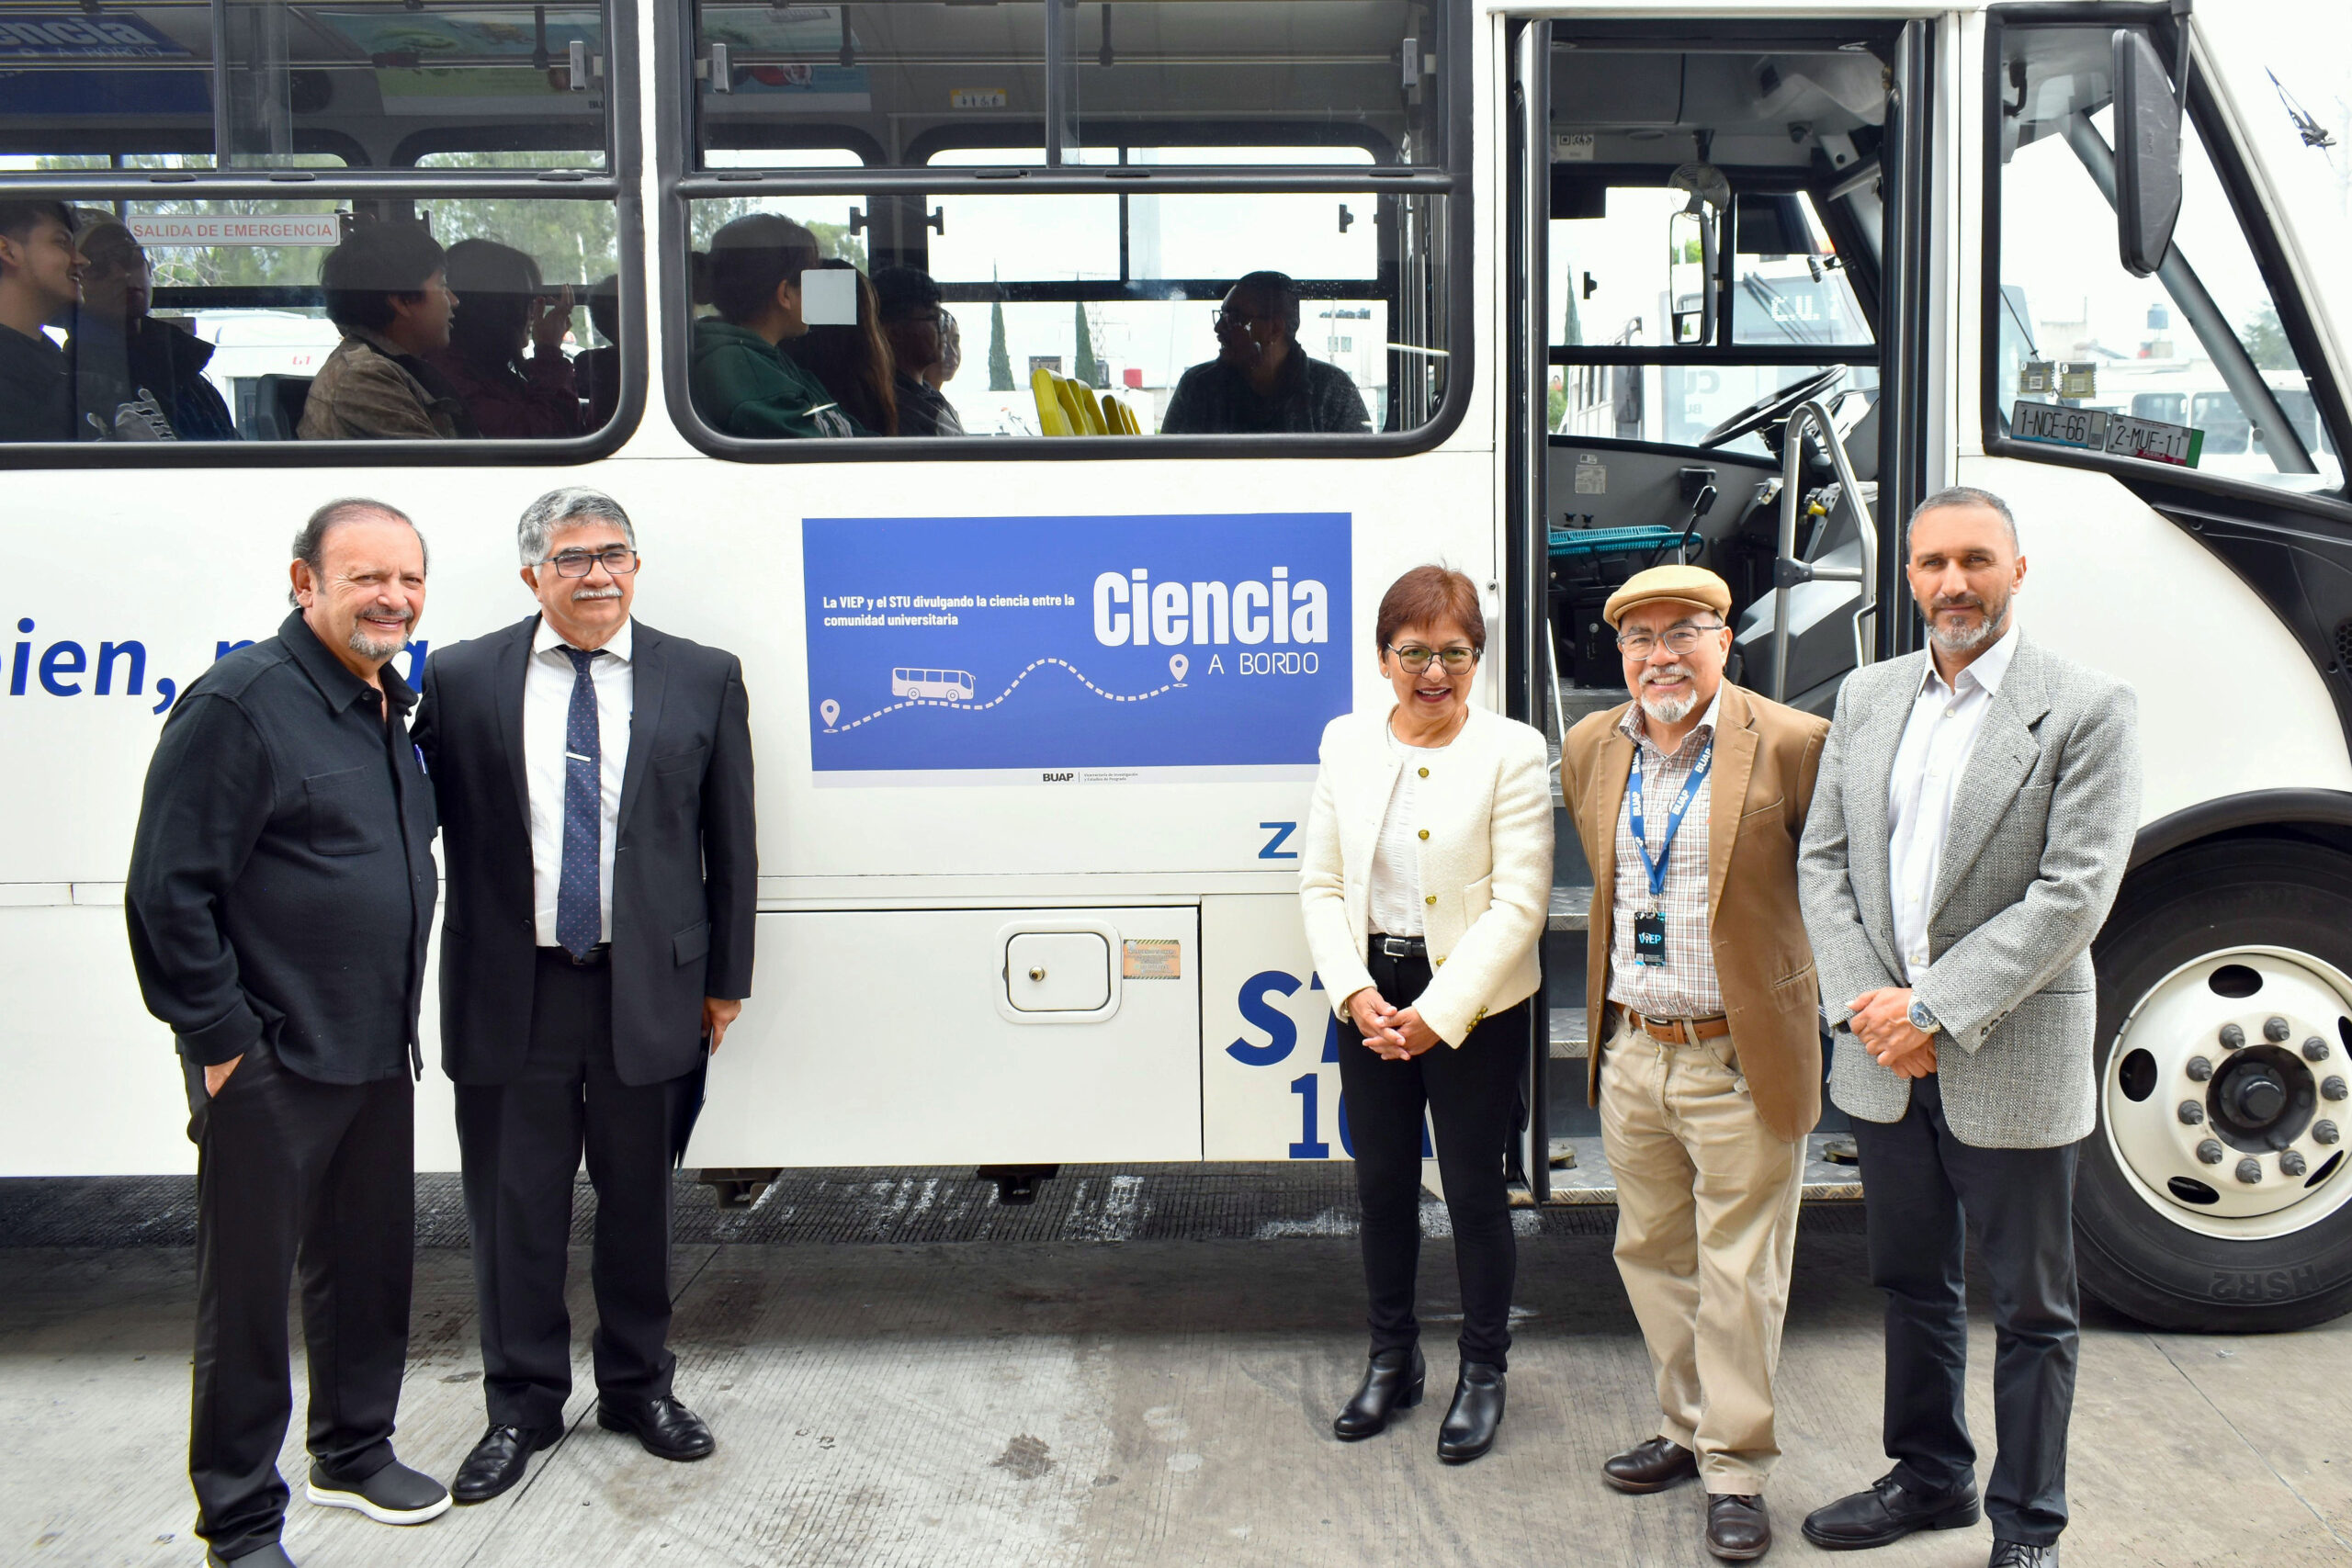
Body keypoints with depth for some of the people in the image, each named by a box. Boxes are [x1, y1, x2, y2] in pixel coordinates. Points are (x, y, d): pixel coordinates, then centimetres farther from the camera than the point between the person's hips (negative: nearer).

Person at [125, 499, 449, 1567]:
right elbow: (168, 891, -17)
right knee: (250, 1291, 5)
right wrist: (221, 1039, -14)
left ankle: (355, 1451, 38)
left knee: (370, 1267, 19)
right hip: (270, 1071, -8)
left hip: (378, 1057, 8)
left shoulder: (390, 708, 10)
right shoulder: (241, 702, -15)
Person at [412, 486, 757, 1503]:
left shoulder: (703, 681, 2)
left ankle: (639, 1386, 33)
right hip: (511, 992, 0)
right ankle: (521, 1405, 28)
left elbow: (731, 845, 5)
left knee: (639, 1199, 14)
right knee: (516, 1210, 9)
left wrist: (726, 978, 5)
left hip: (648, 990, 1)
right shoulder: (460, 680, 1)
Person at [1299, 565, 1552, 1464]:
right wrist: (1355, 991, -10)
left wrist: (1437, 1012, -17)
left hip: (1474, 1005, -4)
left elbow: (1518, 903, -13)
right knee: (1381, 1186, 15)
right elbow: (1321, 884, 3)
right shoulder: (1347, 743, 3)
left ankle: (1483, 1373, 28)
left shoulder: (1512, 751, -9)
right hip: (1371, 997, 4)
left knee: (1474, 1192, 7)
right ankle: (1391, 1361, 35)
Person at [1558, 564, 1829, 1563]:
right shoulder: (1589, 750, 6)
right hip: (1631, 1057, 6)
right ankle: (1687, 1430, 35)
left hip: (1741, 1062, -5)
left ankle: (1736, 1471, 20)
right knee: (1651, 1256, 17)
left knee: (1739, 1278, 4)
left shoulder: (1791, 745, -11)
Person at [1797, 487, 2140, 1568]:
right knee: (1913, 1285, 19)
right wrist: (1865, 1006, -7)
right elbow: (1823, 860, 6)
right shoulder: (1868, 697, 7)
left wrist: (1935, 1011, -17)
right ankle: (1928, 1478, 37)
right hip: (1884, 1061, 5)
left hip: (2011, 1066, -5)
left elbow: (2072, 893, -16)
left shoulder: (2091, 709, -9)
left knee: (2030, 1309, 10)